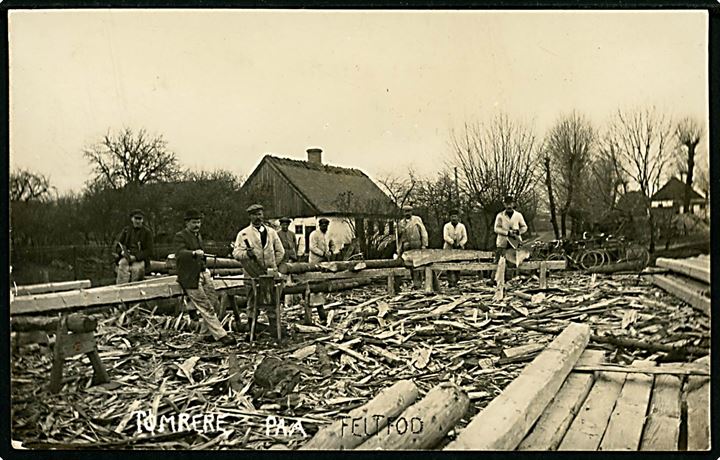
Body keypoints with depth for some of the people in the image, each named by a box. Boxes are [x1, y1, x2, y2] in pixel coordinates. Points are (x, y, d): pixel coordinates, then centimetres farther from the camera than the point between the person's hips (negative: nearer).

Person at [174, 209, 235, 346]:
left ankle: (206, 332, 24)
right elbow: (179, 253, -27)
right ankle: (220, 335, -4)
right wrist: (194, 253, -45)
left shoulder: (198, 235, 18)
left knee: (215, 305, 6)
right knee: (206, 308, -7)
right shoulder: (180, 236, -9)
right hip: (191, 278, -8)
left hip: (203, 273, 8)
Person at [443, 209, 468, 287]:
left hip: (459, 249, 2)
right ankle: (450, 282, -8)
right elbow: (445, 237, -10)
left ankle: (455, 281, 7)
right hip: (448, 249, -1)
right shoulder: (447, 226, 1)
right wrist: (453, 243, -22)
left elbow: (465, 237, 3)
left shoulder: (462, 226, 6)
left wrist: (460, 244, -13)